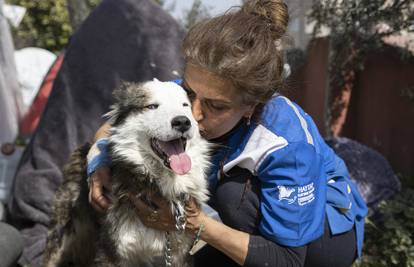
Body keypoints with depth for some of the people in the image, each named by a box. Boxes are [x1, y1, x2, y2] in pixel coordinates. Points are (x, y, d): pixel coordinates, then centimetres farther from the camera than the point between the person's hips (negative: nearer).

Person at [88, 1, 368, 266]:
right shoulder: (183, 98, -22)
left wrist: (196, 224, -39)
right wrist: (101, 166, -28)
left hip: (333, 232, -4)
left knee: (235, 191, -31)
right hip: (268, 211, 5)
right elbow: (112, 128, -6)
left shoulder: (288, 143, -37)